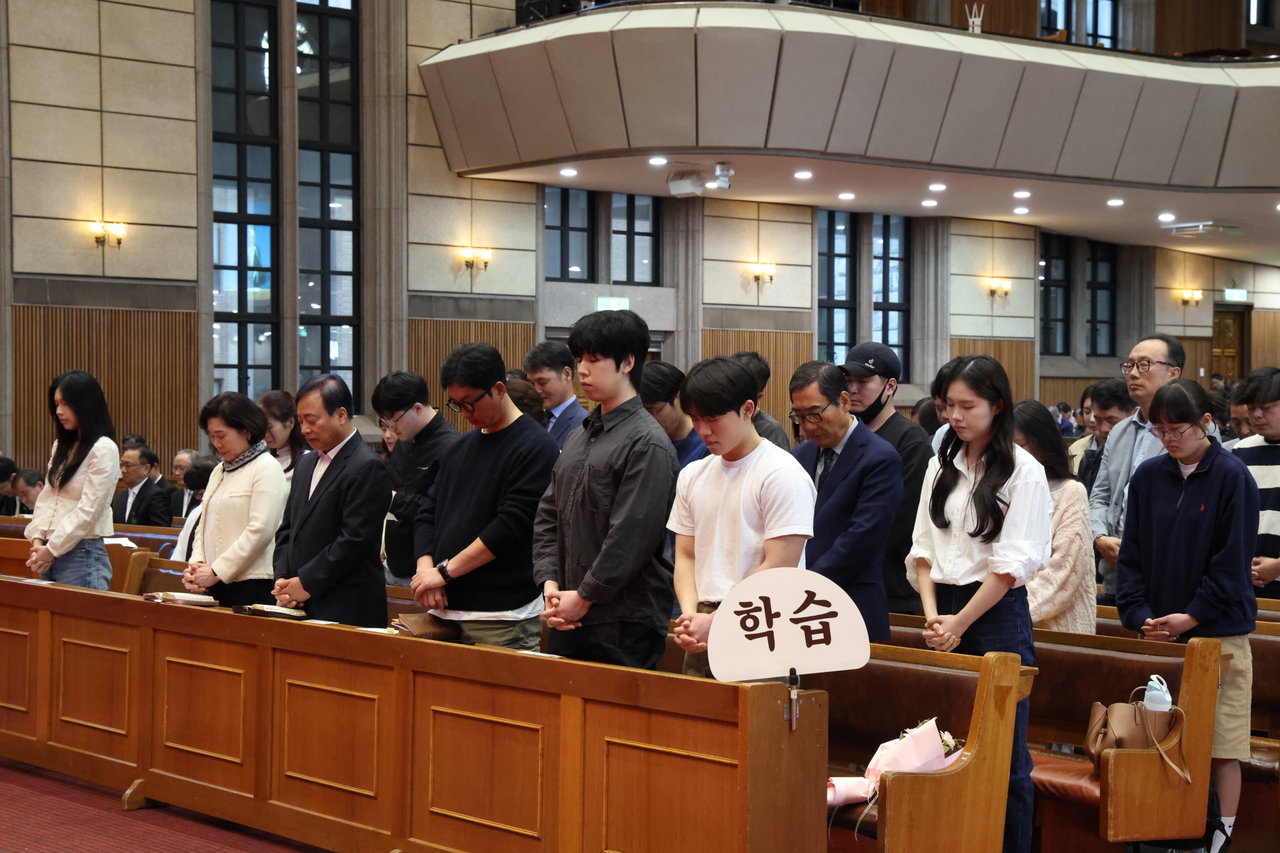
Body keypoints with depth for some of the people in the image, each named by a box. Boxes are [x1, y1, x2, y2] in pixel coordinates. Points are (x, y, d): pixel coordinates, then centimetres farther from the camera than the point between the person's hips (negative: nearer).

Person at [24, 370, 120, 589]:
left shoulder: (103, 449, -10)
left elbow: (87, 511, -14)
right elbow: (46, 498, 12)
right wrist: (38, 541, -3)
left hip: (82, 555, -7)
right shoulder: (61, 447, 15)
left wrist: (52, 549, -11)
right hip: (51, 554, 7)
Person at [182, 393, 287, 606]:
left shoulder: (267, 469, -6)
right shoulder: (219, 471, 20)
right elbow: (204, 526, 20)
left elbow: (260, 531, -14)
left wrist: (216, 571, -14)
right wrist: (197, 564, 1)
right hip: (215, 586, 7)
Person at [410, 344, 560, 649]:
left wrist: (445, 571, -12)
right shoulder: (460, 447, 17)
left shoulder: (537, 447, -8)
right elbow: (428, 512, 17)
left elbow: (512, 525, -15)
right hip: (445, 609, 7)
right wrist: (426, 568, -2)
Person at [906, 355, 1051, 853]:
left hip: (996, 612, -5)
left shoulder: (1023, 471, -6)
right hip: (944, 611, 5)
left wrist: (960, 623, -11)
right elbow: (922, 548, 10)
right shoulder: (941, 466, 11)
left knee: (1004, 753, -3)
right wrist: (932, 613, -5)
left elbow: (1013, 563, -10)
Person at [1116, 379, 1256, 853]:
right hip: (1158, 635, 4)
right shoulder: (1148, 477, 5)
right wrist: (1141, 615, -5)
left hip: (1218, 633, -4)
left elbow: (1232, 561, -8)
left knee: (1222, 743, 0)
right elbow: (1132, 552, 7)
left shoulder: (1232, 477, -6)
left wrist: (1191, 618, -11)